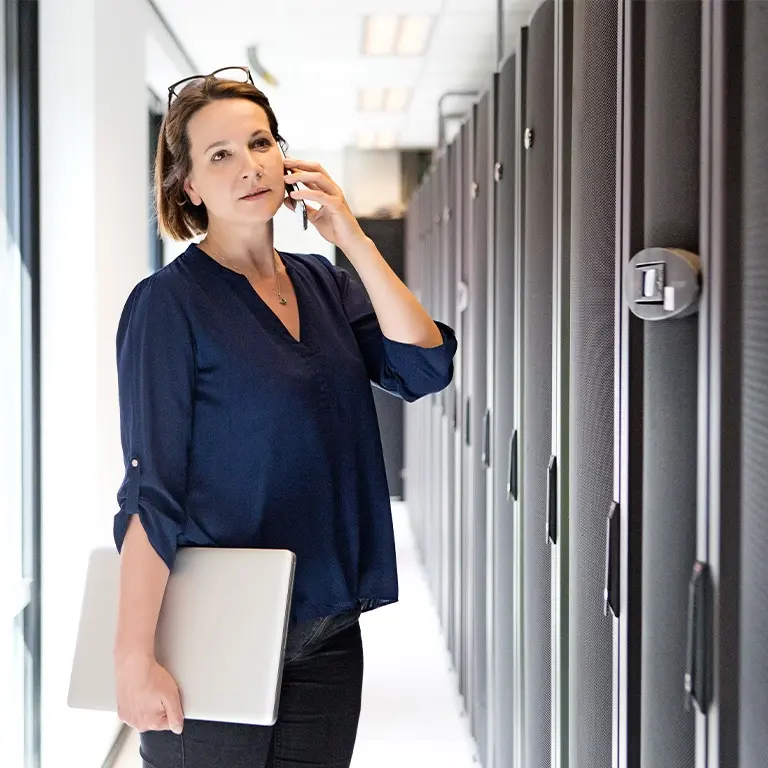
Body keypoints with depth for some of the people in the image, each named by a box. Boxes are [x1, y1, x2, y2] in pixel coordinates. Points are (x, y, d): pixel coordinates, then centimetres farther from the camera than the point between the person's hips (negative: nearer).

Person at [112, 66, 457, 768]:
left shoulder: (322, 284, 9)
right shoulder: (169, 302, -9)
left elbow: (425, 368, -4)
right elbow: (150, 493, -14)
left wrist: (352, 238, -6)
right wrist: (134, 657, -20)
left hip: (328, 631, 6)